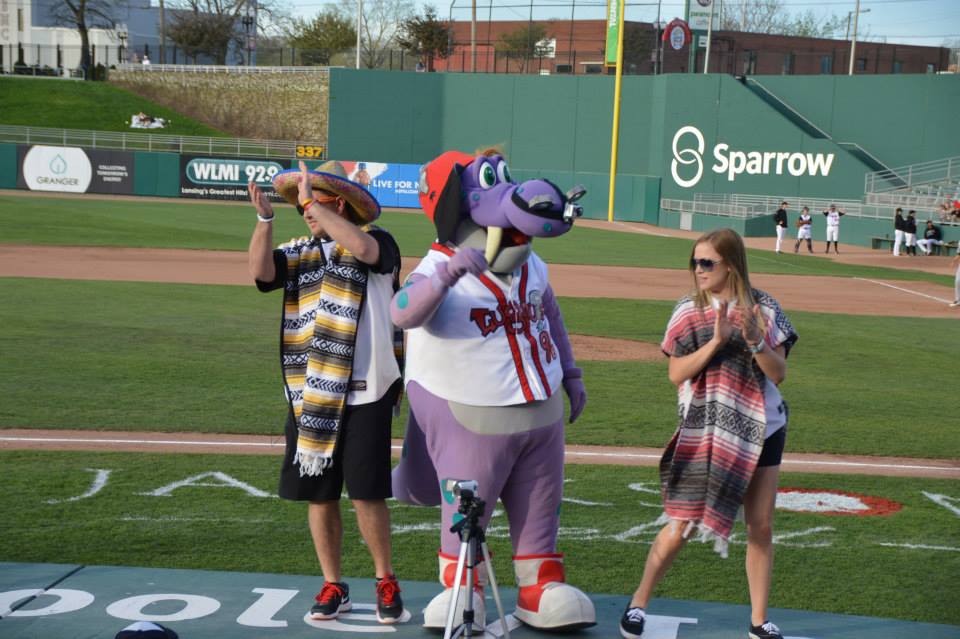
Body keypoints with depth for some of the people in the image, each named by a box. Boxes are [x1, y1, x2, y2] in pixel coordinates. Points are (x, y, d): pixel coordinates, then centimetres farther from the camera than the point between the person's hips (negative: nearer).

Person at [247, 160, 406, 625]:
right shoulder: (300, 253, 11)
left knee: (367, 494, -2)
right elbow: (261, 272, -6)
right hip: (310, 397, 5)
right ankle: (333, 587, 23)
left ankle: (385, 582, 17)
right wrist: (264, 218, -18)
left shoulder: (378, 242, -2)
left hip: (364, 394, -5)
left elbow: (363, 249, -26)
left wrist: (313, 202, -22)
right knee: (318, 494, 9)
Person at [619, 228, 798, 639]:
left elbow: (778, 373, -4)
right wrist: (716, 340, -20)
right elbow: (676, 373, -9)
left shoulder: (763, 308, -2)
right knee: (682, 525, -2)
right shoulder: (689, 310, -3)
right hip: (703, 432, -1)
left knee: (761, 528, 7)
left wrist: (755, 341, -21)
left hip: (762, 429, 2)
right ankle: (638, 603, 15)